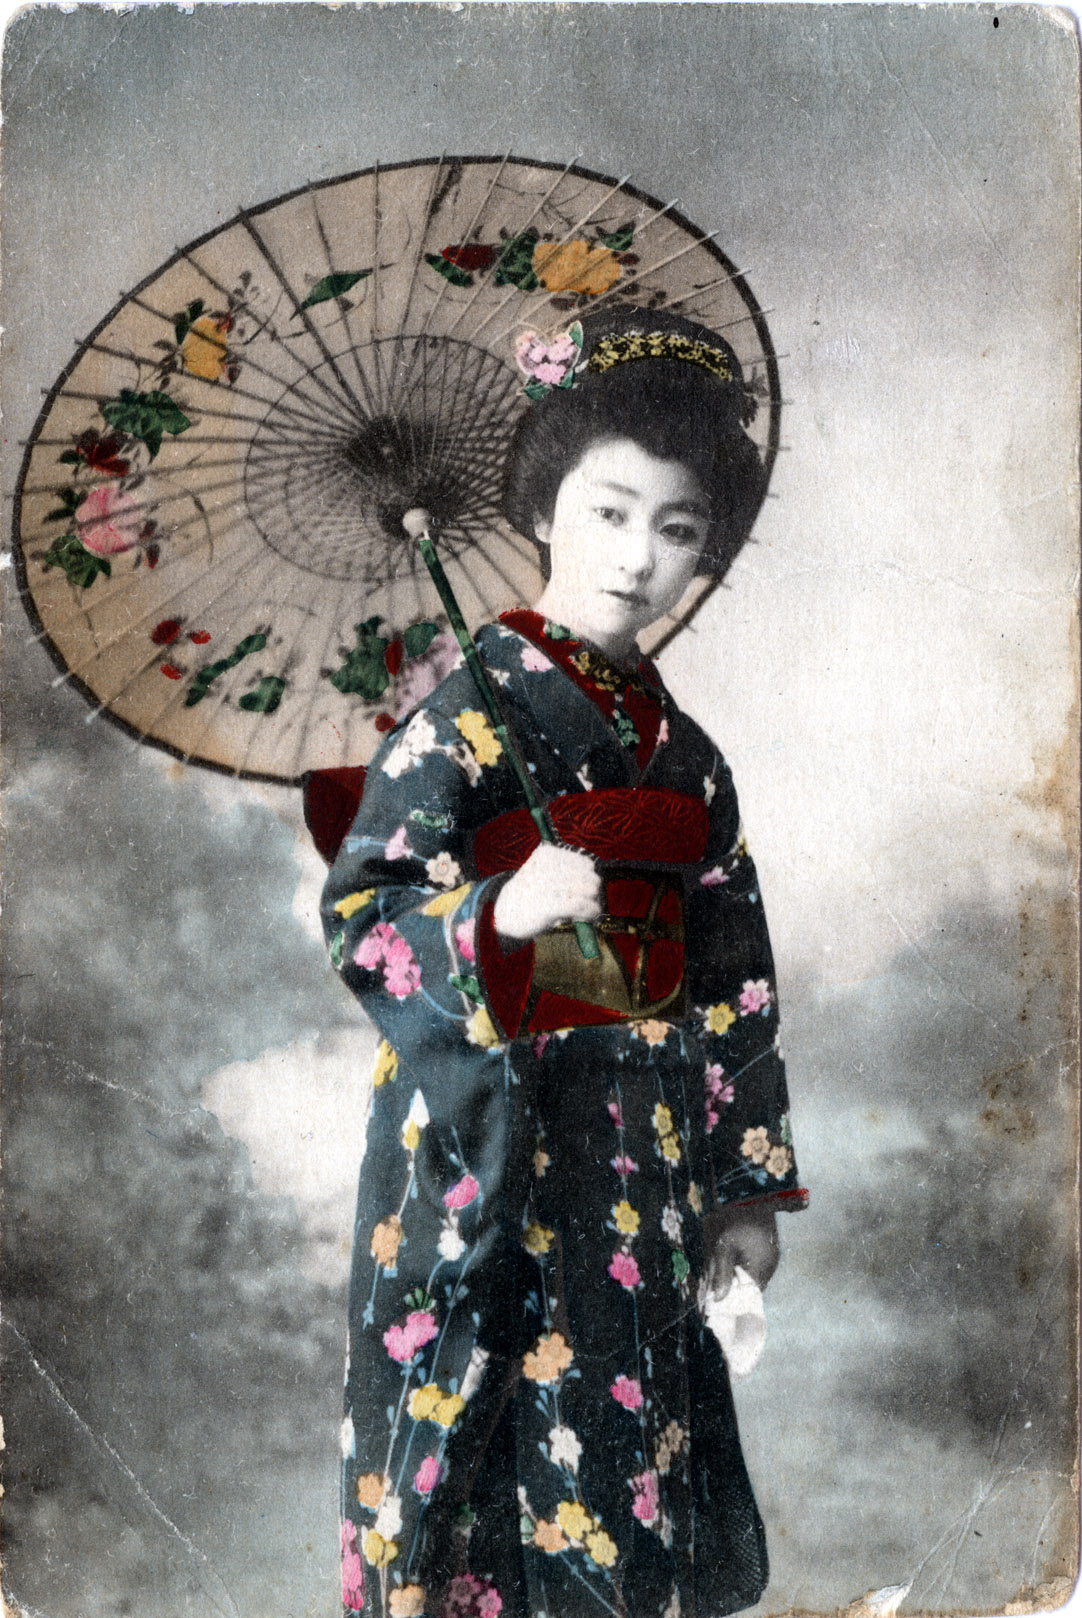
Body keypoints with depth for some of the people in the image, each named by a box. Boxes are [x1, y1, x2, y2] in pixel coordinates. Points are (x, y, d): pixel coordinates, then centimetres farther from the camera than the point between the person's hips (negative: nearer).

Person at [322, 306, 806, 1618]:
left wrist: (749, 1181, 10)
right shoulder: (469, 713, -8)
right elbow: (358, 914, -12)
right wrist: (506, 910, -30)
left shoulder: (682, 754, 9)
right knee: (482, 1427, 3)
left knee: (621, 1442, 12)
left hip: (640, 1161, 5)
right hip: (485, 1146, -5)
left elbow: (731, 978, 11)